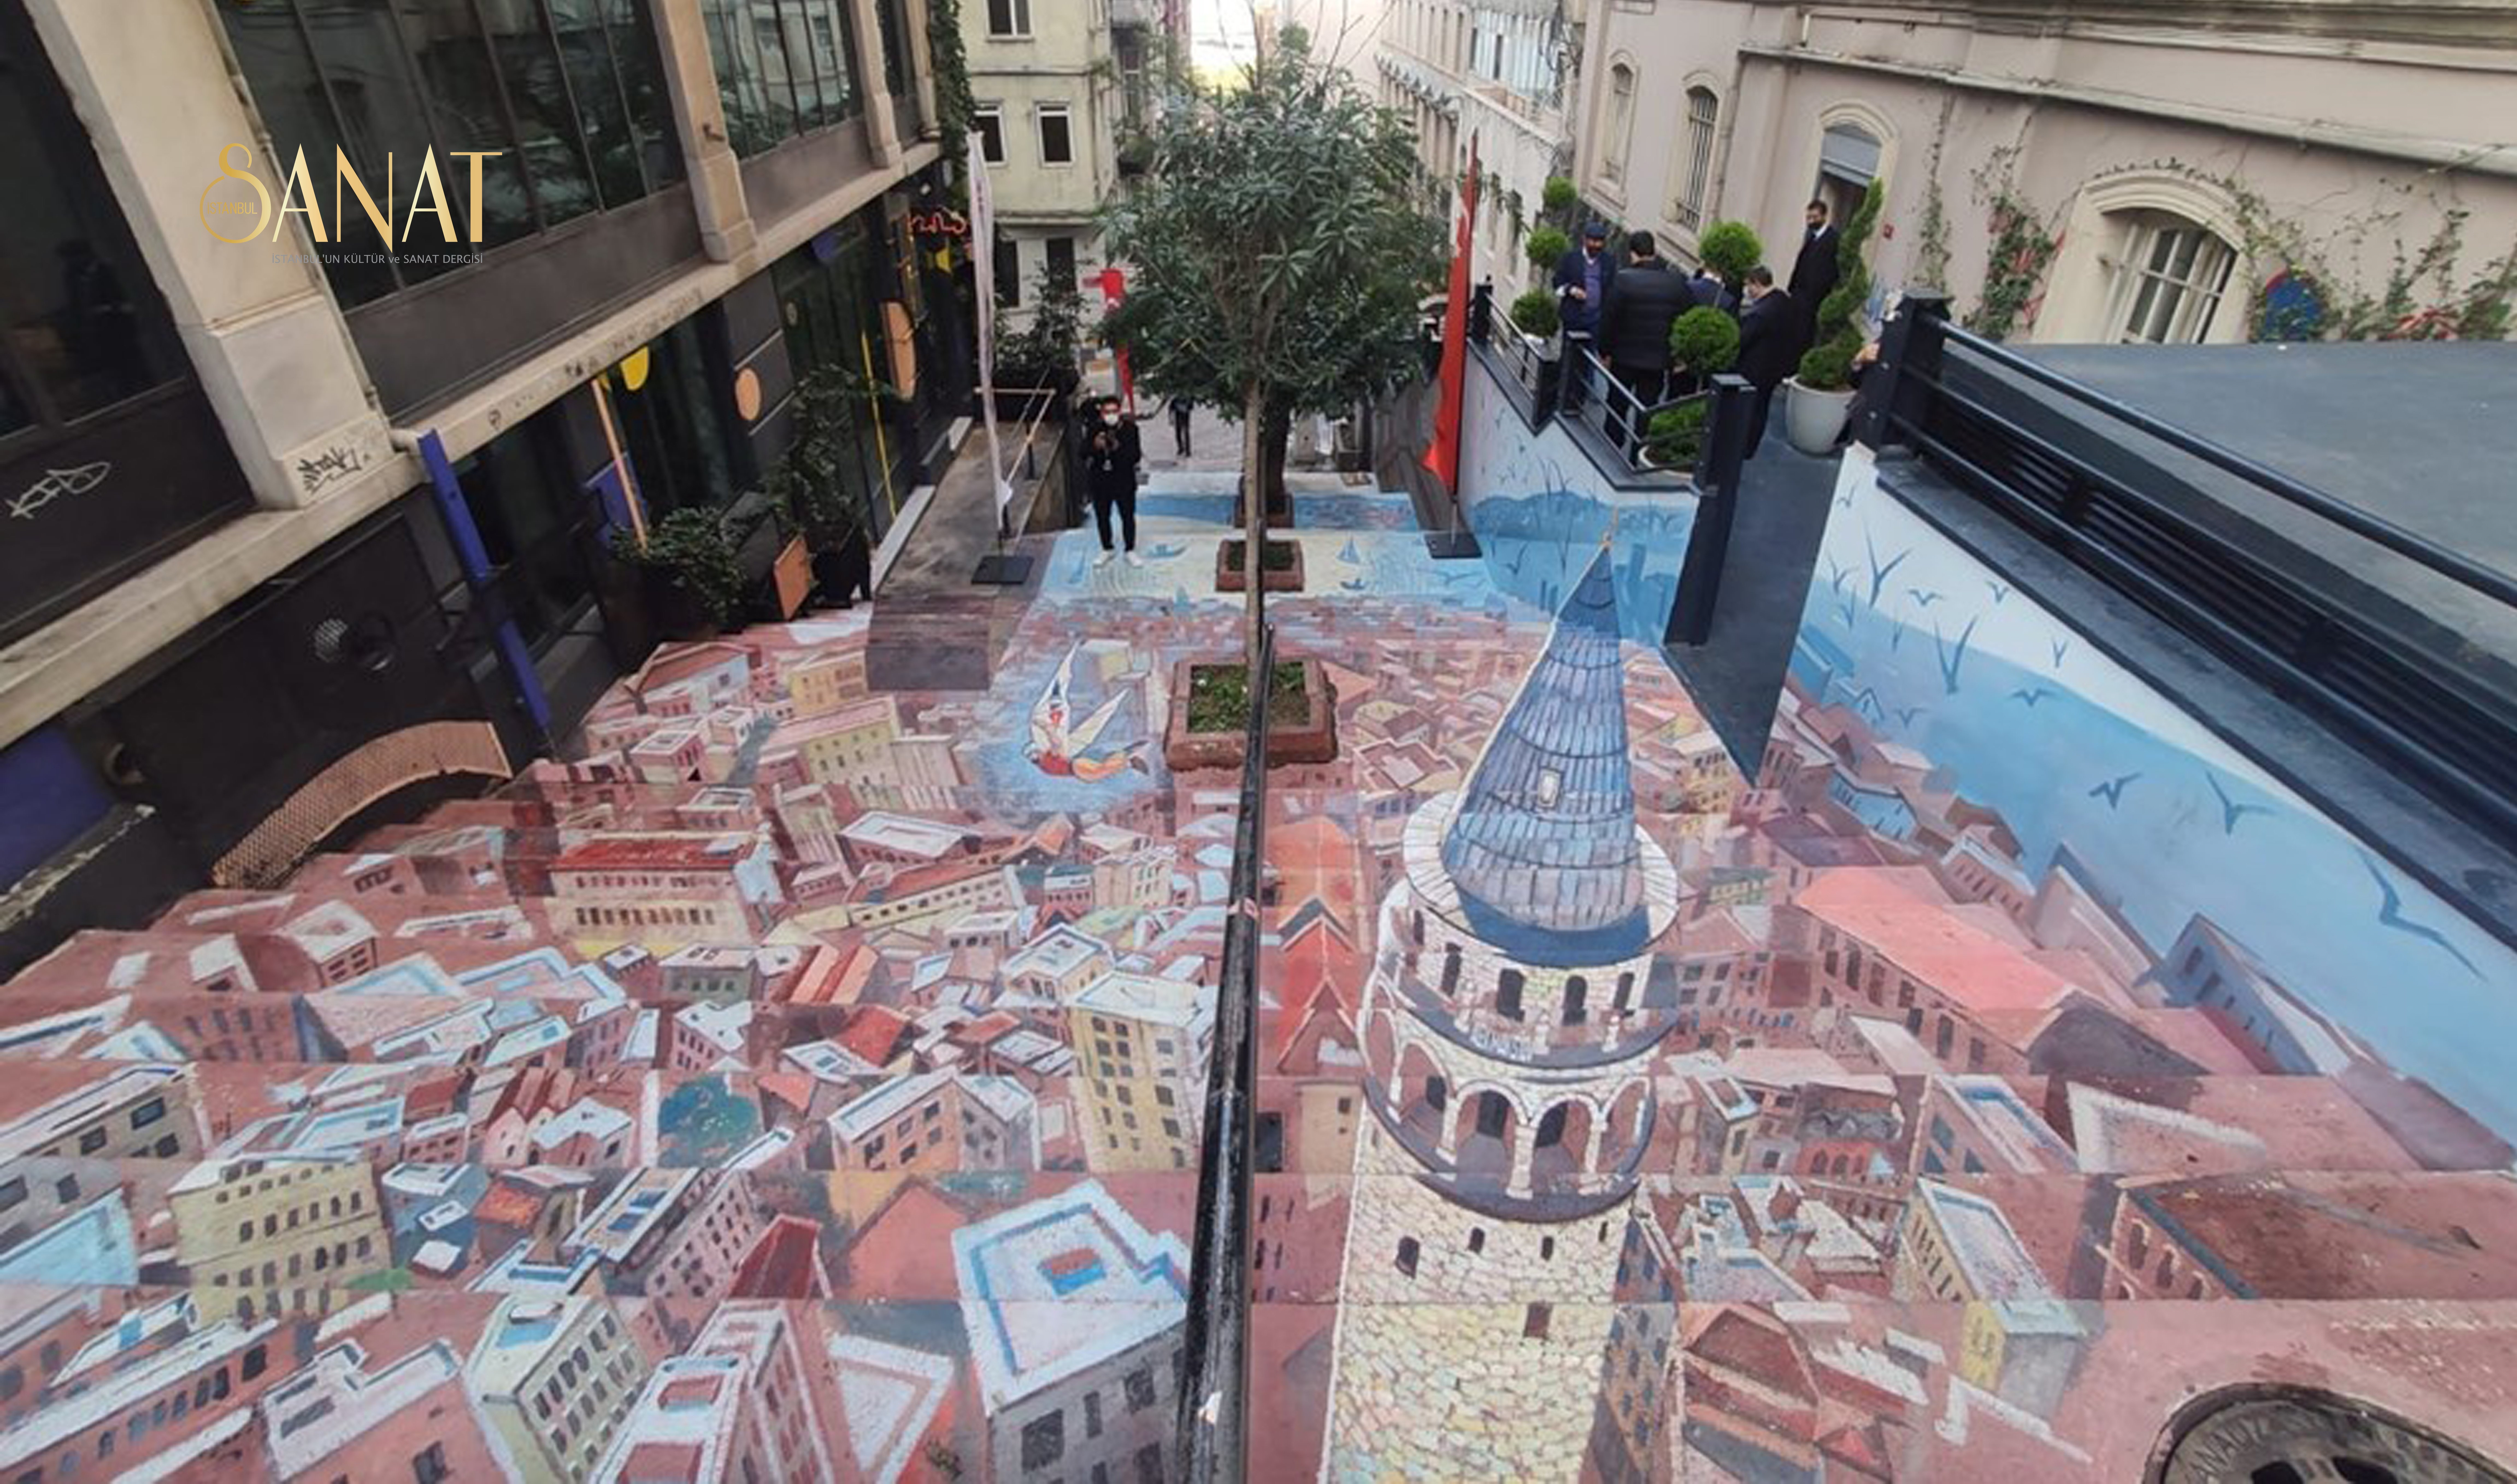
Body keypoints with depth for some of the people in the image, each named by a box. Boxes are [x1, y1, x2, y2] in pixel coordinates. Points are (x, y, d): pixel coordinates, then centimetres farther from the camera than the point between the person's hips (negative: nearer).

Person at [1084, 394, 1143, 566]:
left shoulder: (1130, 429, -11)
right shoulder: (1094, 429, -6)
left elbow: (1137, 457, -16)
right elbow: (1084, 453, -6)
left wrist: (1118, 449, -32)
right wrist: (1095, 447, -27)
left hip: (1124, 482, -2)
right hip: (1100, 482, 2)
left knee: (1128, 517, 9)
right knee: (1102, 518, 15)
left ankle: (1130, 551, 28)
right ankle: (1107, 550, 35)